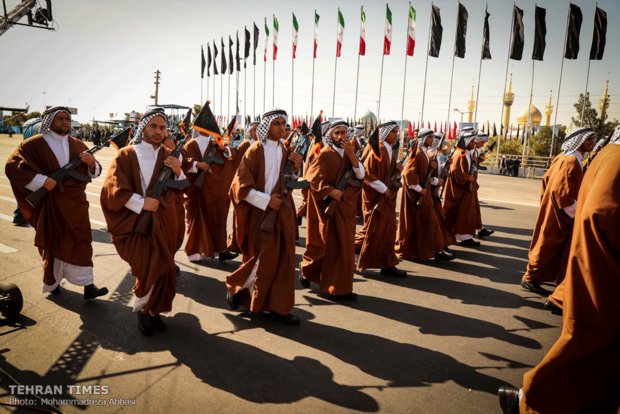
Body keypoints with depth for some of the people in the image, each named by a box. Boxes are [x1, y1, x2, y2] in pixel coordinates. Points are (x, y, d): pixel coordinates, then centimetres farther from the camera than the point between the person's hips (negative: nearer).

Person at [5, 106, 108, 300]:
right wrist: (41, 180, -20)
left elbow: (94, 172, 9)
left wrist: (91, 163, -14)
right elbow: (12, 167, -10)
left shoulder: (78, 145, 8)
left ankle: (87, 286, 4)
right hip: (51, 203, -3)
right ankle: (52, 283, 25)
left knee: (81, 242, 1)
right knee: (55, 244, 6)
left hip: (76, 202, 4)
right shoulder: (34, 144, -4)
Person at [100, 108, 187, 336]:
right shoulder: (125, 155, 0)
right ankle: (143, 310, 12)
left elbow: (181, 190, 6)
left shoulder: (169, 156, 9)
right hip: (135, 223, -3)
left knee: (161, 270, 6)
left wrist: (178, 172, -14)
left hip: (164, 223, 3)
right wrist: (141, 203, -16)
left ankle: (152, 310, 28)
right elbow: (112, 189, -8)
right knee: (152, 266, -14)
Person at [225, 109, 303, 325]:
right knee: (265, 258, -2)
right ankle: (235, 287, 23)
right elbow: (240, 185, -13)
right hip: (261, 212, -6)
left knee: (283, 259, 5)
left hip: (282, 211, 6)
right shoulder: (255, 151, -9)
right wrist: (266, 200, -18)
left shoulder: (285, 151, 10)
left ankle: (278, 307, 16)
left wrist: (295, 167, -4)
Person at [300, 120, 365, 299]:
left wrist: (352, 155, -14)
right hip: (328, 206, -6)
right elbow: (313, 177, -18)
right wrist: (330, 191, -28)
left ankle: (341, 288, 16)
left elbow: (361, 175, -3)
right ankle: (306, 268, 29)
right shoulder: (325, 154, -8)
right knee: (326, 244, 2)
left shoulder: (350, 153, 11)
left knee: (344, 246, 7)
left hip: (346, 206, 6)